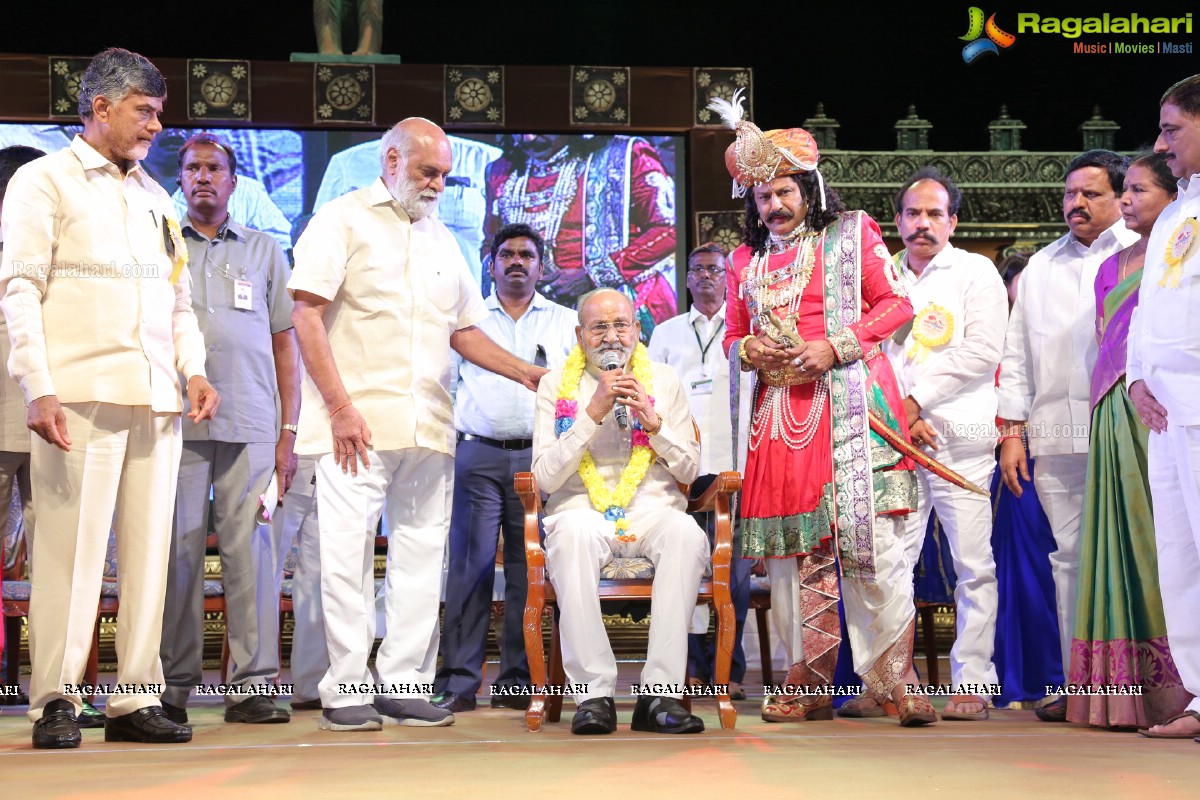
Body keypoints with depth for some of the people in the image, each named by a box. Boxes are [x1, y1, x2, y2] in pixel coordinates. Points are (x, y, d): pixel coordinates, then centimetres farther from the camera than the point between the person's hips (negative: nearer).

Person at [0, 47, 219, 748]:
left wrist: (194, 370, 7)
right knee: (71, 548, -8)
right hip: (80, 398, -6)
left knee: (149, 548, 3)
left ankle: (136, 698, 8)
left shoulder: (155, 197, 22)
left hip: (156, 400, 6)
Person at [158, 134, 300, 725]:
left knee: (251, 549, -4)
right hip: (178, 421, 0)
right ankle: (174, 686, 3)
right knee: (179, 549, -3)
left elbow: (286, 344, 15)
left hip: (252, 425, 1)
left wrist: (289, 431, 6)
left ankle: (251, 685, -2)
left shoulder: (265, 251, 17)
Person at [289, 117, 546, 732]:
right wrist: (341, 407, -13)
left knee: (421, 554, 4)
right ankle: (347, 689, 1)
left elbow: (463, 329, 25)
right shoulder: (343, 221, 2)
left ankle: (404, 685, 10)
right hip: (356, 423, -6)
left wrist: (525, 374, 11)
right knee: (347, 552, -5)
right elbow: (306, 317, -6)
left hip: (427, 426, 6)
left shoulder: (442, 240, 21)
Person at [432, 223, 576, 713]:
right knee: (470, 565, -6)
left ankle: (518, 679, 5)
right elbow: (444, 387, 15)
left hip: (541, 457, 1)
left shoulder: (565, 323, 15)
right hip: (479, 456, -1)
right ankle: (459, 681, -6)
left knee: (530, 570, 0)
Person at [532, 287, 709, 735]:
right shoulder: (556, 386, 10)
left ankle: (659, 692, -32)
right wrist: (593, 413, -9)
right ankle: (594, 693, -34)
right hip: (584, 508, -1)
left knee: (687, 535, -34)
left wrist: (652, 422, -6)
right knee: (572, 534, -38)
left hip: (652, 507, 1)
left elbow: (689, 471, 11)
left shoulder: (664, 380, 15)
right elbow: (546, 478, -1)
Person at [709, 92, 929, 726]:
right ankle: (810, 683, 8)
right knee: (796, 547, 2)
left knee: (870, 539, -10)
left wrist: (836, 345, -9)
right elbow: (733, 336, 24)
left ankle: (896, 680, -4)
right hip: (780, 411, 4)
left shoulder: (851, 234, 8)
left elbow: (895, 303, 3)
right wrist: (746, 350, 0)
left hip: (850, 405, -4)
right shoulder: (746, 260, 19)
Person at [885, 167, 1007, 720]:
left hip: (959, 436, -3)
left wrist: (917, 400, -8)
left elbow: (981, 353, -3)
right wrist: (896, 413, -3)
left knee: (973, 566, -4)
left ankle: (972, 684, 1)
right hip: (896, 438, 3)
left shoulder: (975, 272, 7)